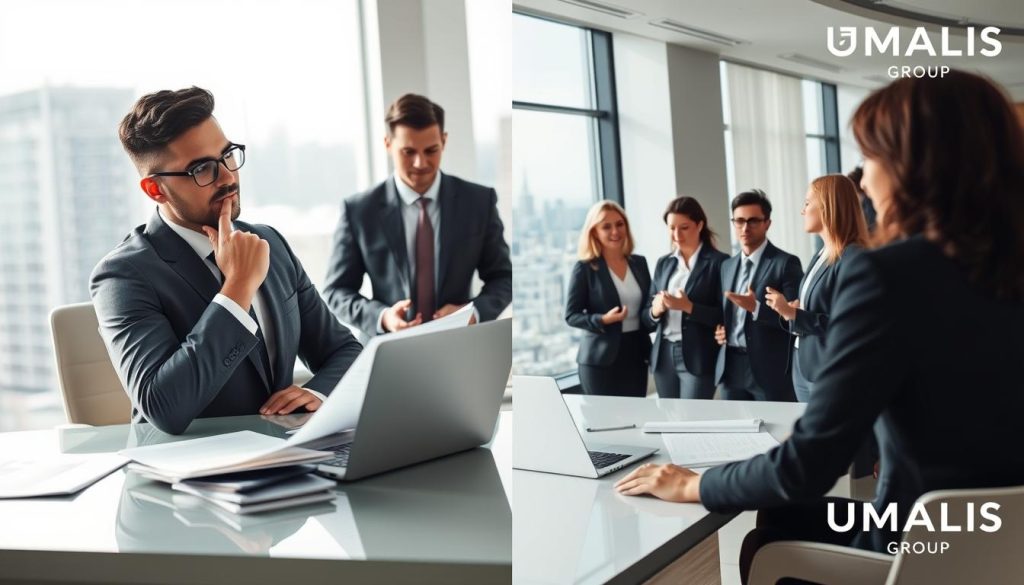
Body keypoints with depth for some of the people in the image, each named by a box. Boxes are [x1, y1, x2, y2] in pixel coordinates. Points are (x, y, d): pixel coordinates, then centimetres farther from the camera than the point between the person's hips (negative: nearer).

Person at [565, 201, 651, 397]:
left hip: (636, 353, 5)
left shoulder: (639, 263, 8)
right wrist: (603, 320, -22)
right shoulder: (585, 268, -7)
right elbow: (571, 315, -7)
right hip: (601, 358, -5)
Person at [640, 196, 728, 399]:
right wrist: (655, 310, -9)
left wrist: (689, 307, -22)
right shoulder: (663, 263, 12)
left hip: (698, 358, -5)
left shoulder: (718, 262, -5)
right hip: (664, 356, 6)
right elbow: (646, 318, 14)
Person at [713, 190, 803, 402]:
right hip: (731, 367, 6)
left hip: (769, 369, -6)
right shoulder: (727, 265, 15)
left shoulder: (786, 263, -5)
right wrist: (719, 330, 3)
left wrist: (756, 308, -24)